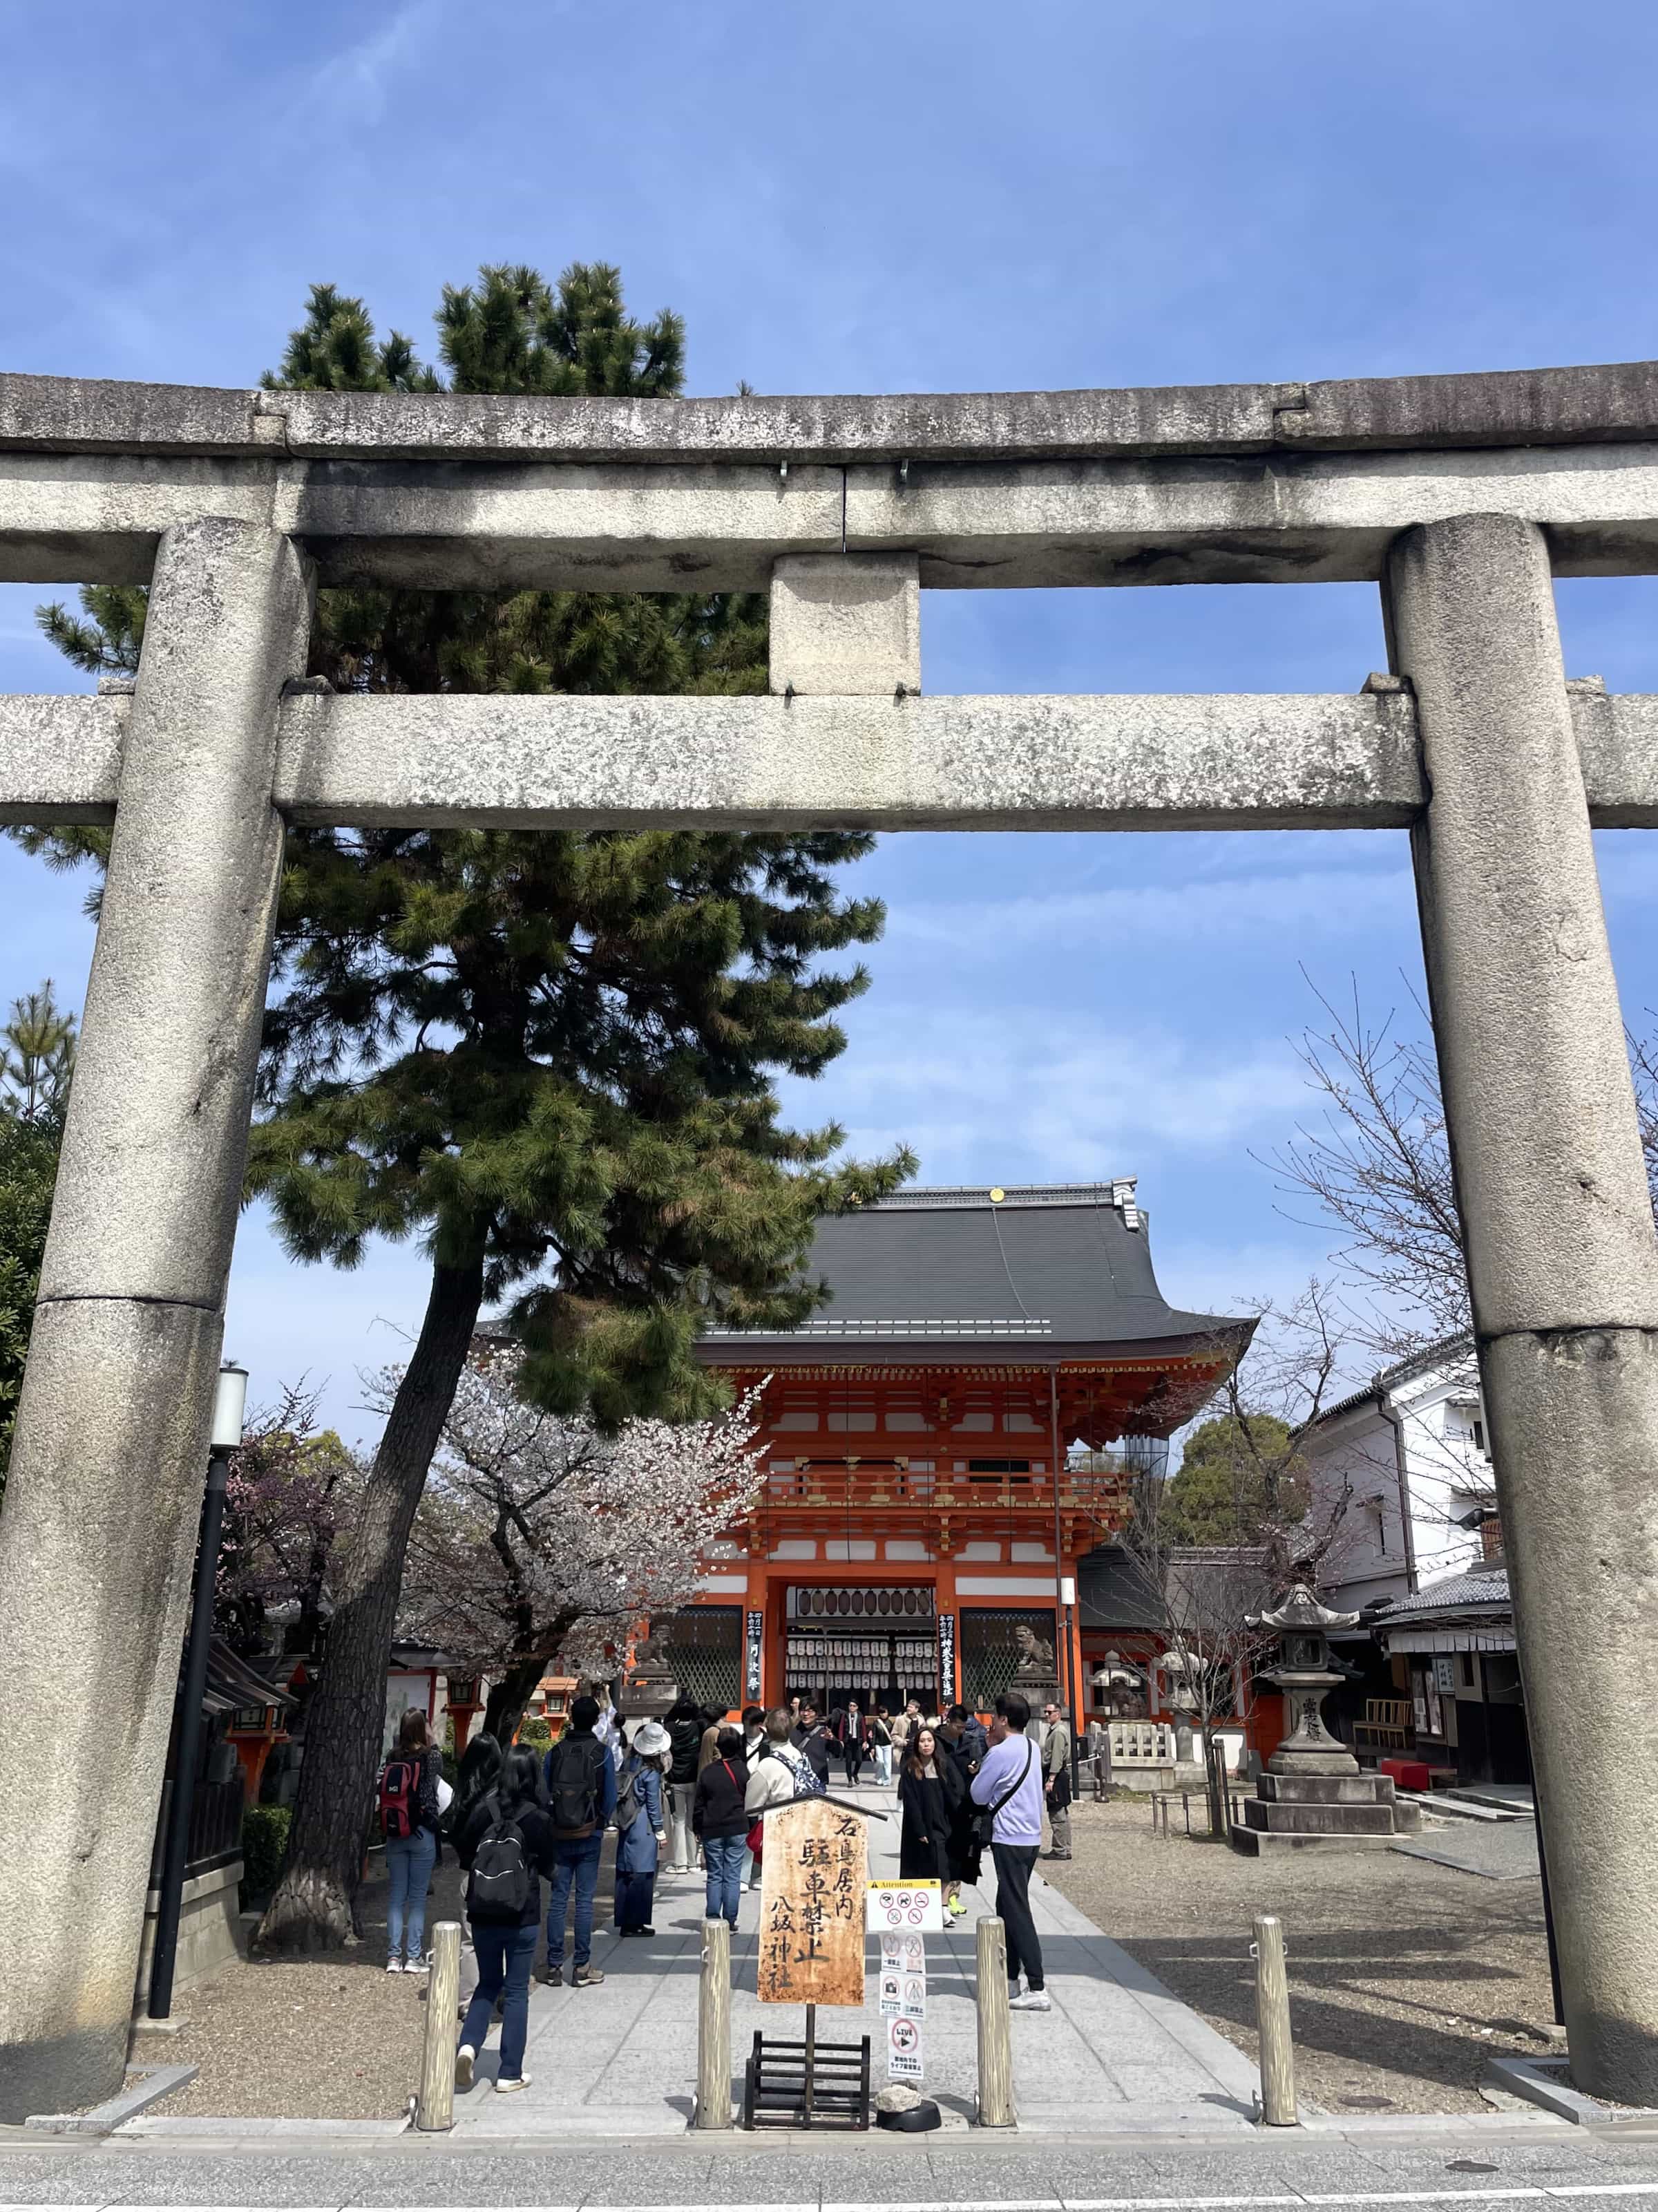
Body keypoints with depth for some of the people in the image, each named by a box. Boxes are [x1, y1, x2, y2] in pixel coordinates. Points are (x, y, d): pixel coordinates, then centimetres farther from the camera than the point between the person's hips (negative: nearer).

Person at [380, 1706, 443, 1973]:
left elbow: (382, 1791, 1)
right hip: (422, 1834, -3)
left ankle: (393, 1956, 12)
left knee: (396, 1895, 11)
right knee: (418, 1896, 5)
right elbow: (439, 1778, 4)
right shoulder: (432, 1757, -11)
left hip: (394, 1835, 3)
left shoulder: (391, 1759, 0)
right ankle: (414, 1957, 7)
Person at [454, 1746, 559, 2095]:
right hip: (522, 1916, -2)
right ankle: (510, 2073, 12)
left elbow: (463, 1855, 0)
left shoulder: (481, 1811, -9)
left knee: (488, 1984, 19)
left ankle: (468, 2045, -2)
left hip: (482, 1914, 2)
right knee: (517, 1991, 10)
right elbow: (548, 1866, -1)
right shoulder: (538, 1818, -12)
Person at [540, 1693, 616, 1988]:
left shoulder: (556, 1751, -2)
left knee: (557, 1899, 7)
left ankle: (554, 1966, 9)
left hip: (560, 1836, 2)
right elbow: (610, 1798, -3)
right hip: (590, 1836, -2)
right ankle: (582, 1968, 6)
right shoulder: (602, 1753, -7)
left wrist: (551, 1824, 13)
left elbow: (544, 1794, 1)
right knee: (585, 1900, 3)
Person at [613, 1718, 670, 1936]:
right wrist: (660, 1832, 0)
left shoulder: (629, 1761, 3)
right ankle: (634, 1924, 5)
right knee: (642, 1874, 1)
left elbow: (618, 1792, 7)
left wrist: (619, 1822, 15)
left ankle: (624, 1921, 19)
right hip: (643, 1826, -7)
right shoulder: (652, 1773, -14)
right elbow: (653, 1805, -10)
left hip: (625, 1824, 7)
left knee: (624, 1873, 12)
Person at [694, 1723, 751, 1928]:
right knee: (733, 1876, 5)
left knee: (715, 1876, 11)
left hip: (712, 1830, 1)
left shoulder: (707, 1771, -4)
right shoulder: (742, 1769, -7)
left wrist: (698, 1828, 12)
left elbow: (699, 1805, 2)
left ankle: (712, 1918, 9)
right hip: (737, 1828, -1)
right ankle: (730, 1920, 5)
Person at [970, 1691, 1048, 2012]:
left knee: (1017, 1912, -6)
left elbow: (978, 1795, -6)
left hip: (1010, 1840, -9)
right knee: (1007, 1908, 18)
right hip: (1031, 1837, 9)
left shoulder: (1001, 1753, -17)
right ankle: (1010, 1979, 25)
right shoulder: (1032, 1748, 9)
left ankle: (1036, 1989, -8)